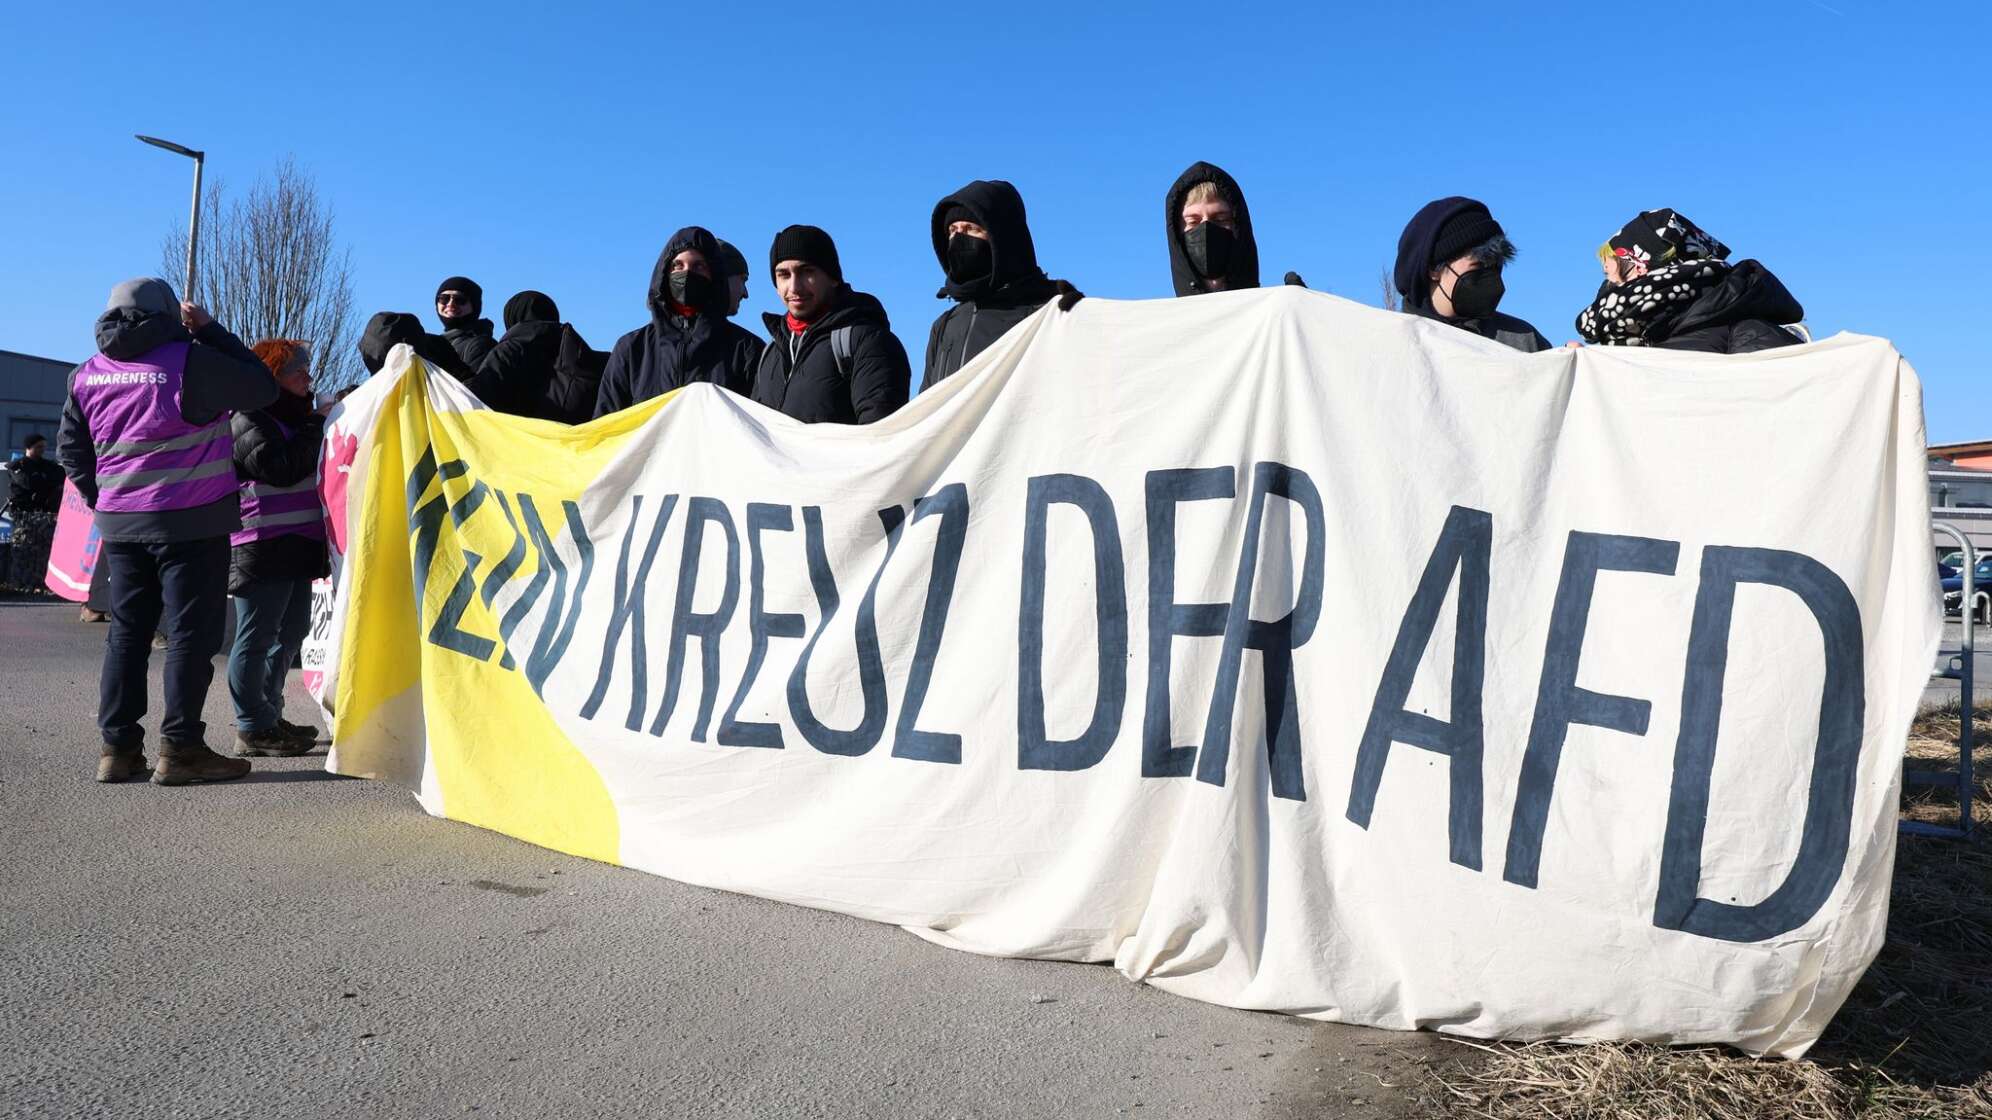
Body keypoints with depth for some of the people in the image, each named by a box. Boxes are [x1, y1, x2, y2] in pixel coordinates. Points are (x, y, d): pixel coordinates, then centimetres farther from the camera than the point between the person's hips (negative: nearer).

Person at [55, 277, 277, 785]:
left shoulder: (88, 375, 11)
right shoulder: (190, 361, -11)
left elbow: (70, 448, 16)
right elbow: (262, 388, -3)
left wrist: (103, 500, 21)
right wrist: (211, 330, 3)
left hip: (121, 524, 6)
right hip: (192, 522, -6)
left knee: (127, 632, 12)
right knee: (191, 632, -2)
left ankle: (118, 746, 13)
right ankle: (180, 748, -2)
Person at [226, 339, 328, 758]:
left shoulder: (295, 418, 23)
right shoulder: (248, 420, -8)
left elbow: (313, 468, 29)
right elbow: (282, 468, -21)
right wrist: (318, 433, -14)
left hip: (296, 545, 10)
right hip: (262, 546, -10)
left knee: (291, 631, 14)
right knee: (257, 636, -5)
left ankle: (269, 717, 24)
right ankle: (252, 730, 1)